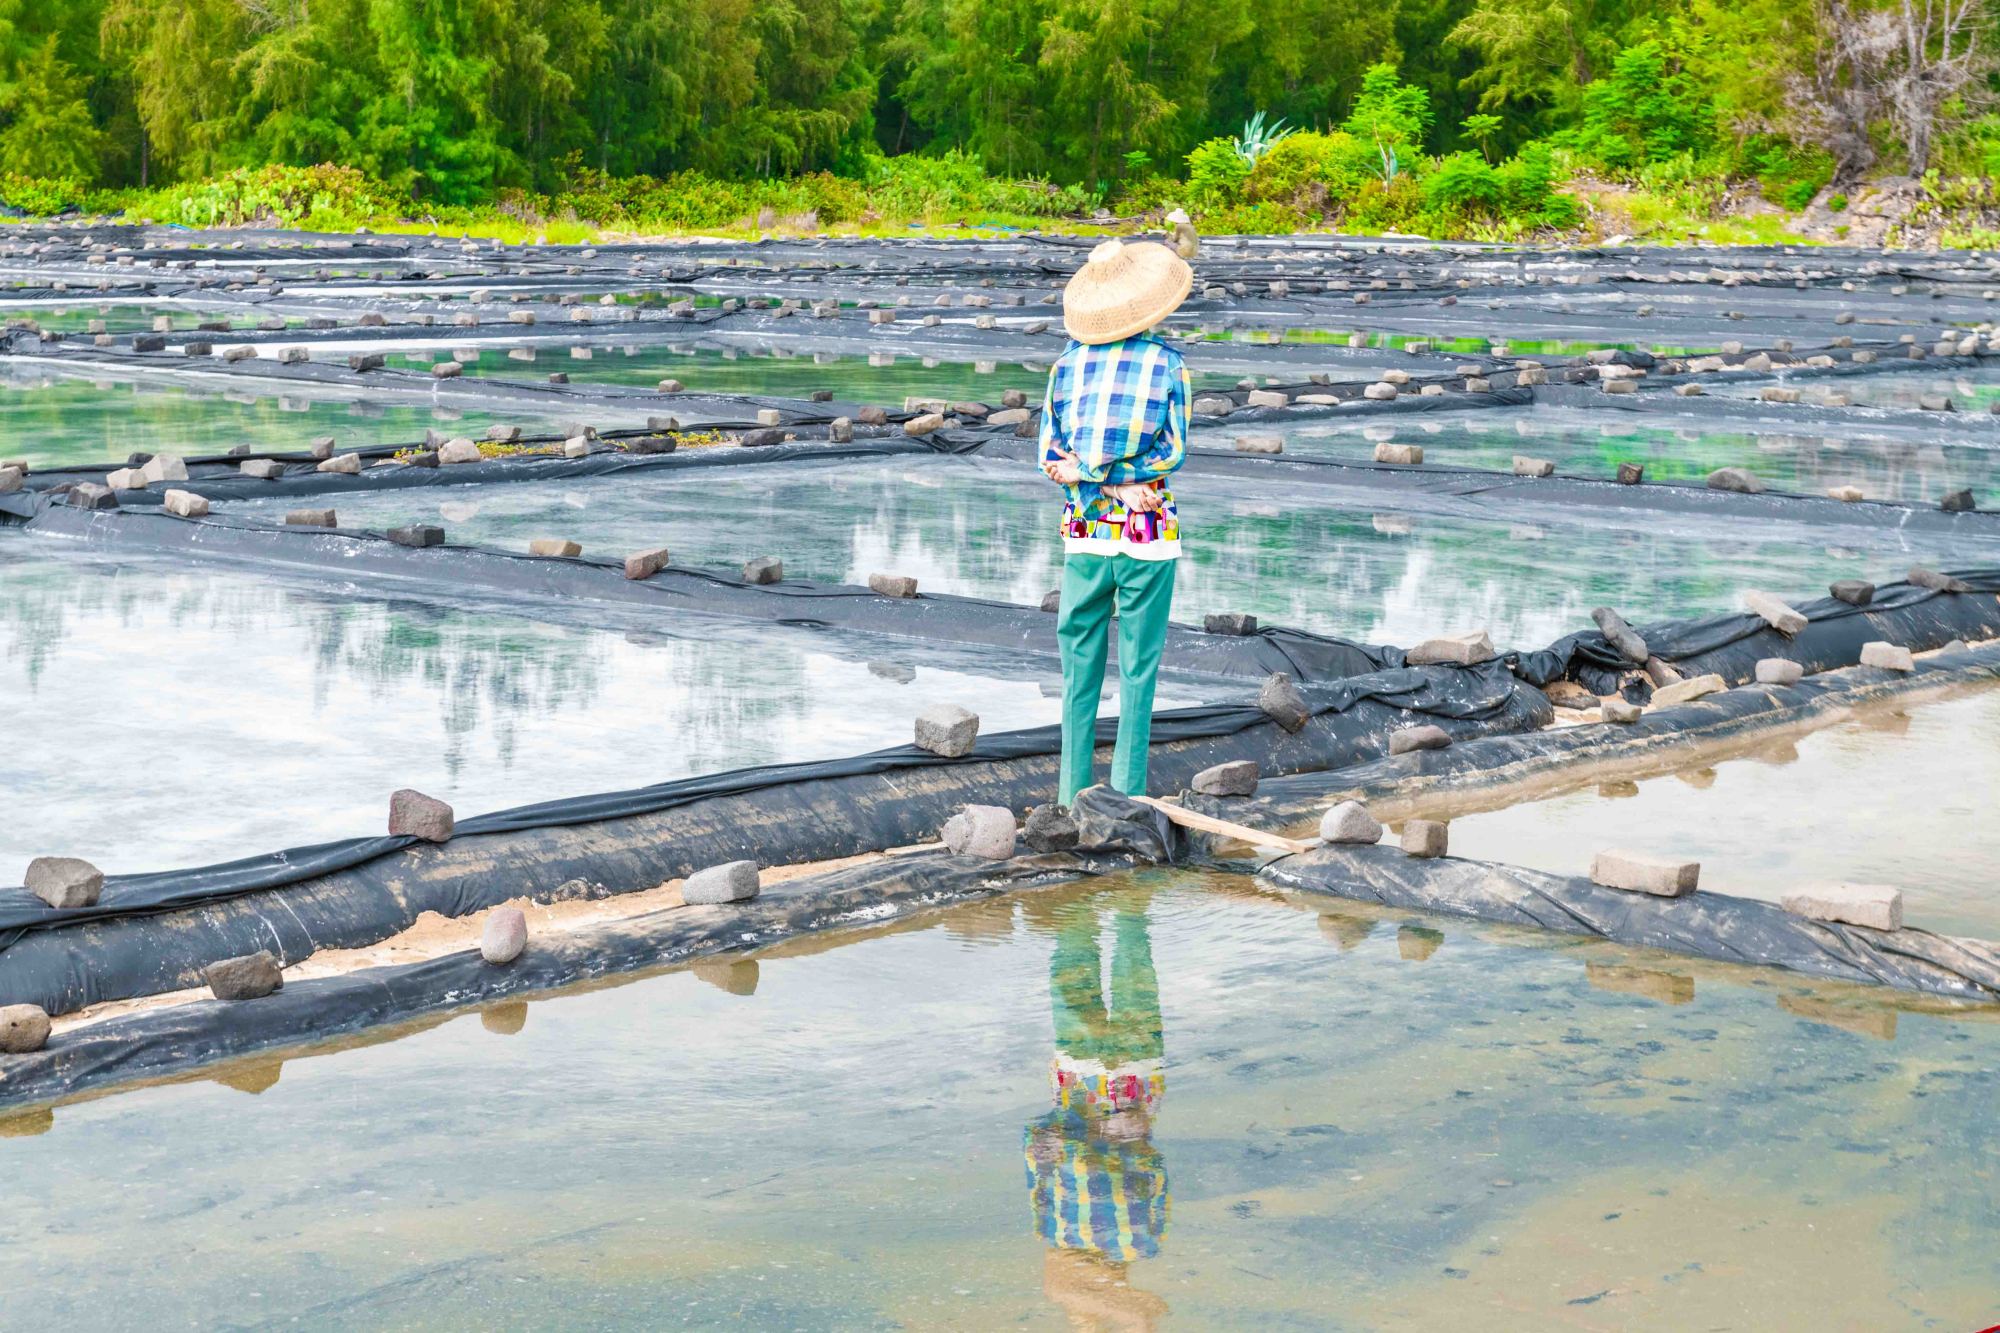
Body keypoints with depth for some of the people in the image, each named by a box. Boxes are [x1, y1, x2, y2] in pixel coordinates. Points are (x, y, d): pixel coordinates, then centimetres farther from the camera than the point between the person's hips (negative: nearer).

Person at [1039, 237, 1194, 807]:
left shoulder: (1069, 359, 1)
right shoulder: (1167, 362, -5)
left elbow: (1050, 455, -2)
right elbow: (1173, 453, -10)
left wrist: (1105, 486, -6)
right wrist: (1120, 477, -7)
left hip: (1084, 531, 2)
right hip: (1149, 535, -2)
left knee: (1078, 668, 10)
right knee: (1138, 672, 4)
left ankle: (1074, 796, 11)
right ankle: (1127, 798, 4)